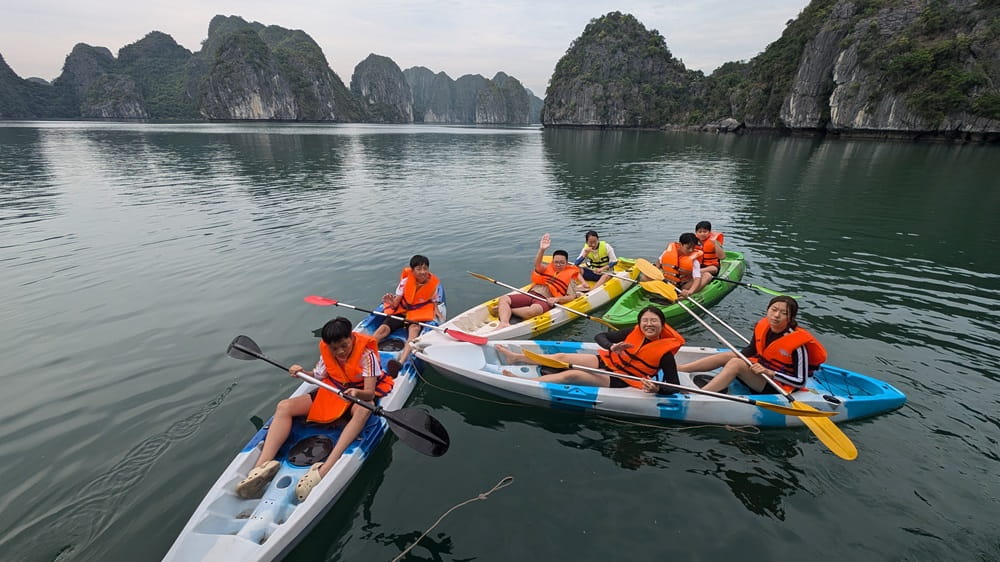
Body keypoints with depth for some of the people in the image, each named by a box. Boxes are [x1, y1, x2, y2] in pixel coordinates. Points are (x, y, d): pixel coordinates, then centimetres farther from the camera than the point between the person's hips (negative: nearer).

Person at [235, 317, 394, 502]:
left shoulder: (366, 353, -21)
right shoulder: (326, 351, -5)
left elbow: (369, 392, -27)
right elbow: (319, 376, 5)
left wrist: (357, 393, -49)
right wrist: (303, 373, -15)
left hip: (360, 395, -6)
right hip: (333, 392, 6)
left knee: (363, 410, -42)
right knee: (284, 407, -10)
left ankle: (325, 470, -51)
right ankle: (262, 466, -25)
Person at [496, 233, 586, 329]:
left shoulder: (570, 276, 13)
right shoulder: (548, 269, 22)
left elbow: (572, 296, 3)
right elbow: (537, 265, -2)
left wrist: (556, 299, -16)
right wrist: (542, 250, -19)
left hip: (546, 300, -4)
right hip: (530, 295, 5)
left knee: (534, 310, -42)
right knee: (504, 299, -19)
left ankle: (504, 311, -26)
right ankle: (504, 323, -41)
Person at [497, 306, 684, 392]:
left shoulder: (665, 352, -16)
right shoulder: (634, 333, -4)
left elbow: (674, 387, -16)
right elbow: (600, 336, -6)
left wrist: (656, 389, -38)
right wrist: (612, 347, -28)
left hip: (618, 381, -5)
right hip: (606, 362, 6)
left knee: (570, 375, -23)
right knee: (561, 357, -2)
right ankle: (515, 358, 9)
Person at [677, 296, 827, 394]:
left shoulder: (797, 343, -21)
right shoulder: (763, 327, -5)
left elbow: (801, 381, -18)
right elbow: (750, 351, 9)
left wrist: (768, 372, -27)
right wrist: (740, 358, -11)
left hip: (777, 387, -7)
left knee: (735, 363, -27)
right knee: (728, 355, -12)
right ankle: (677, 369, -17)